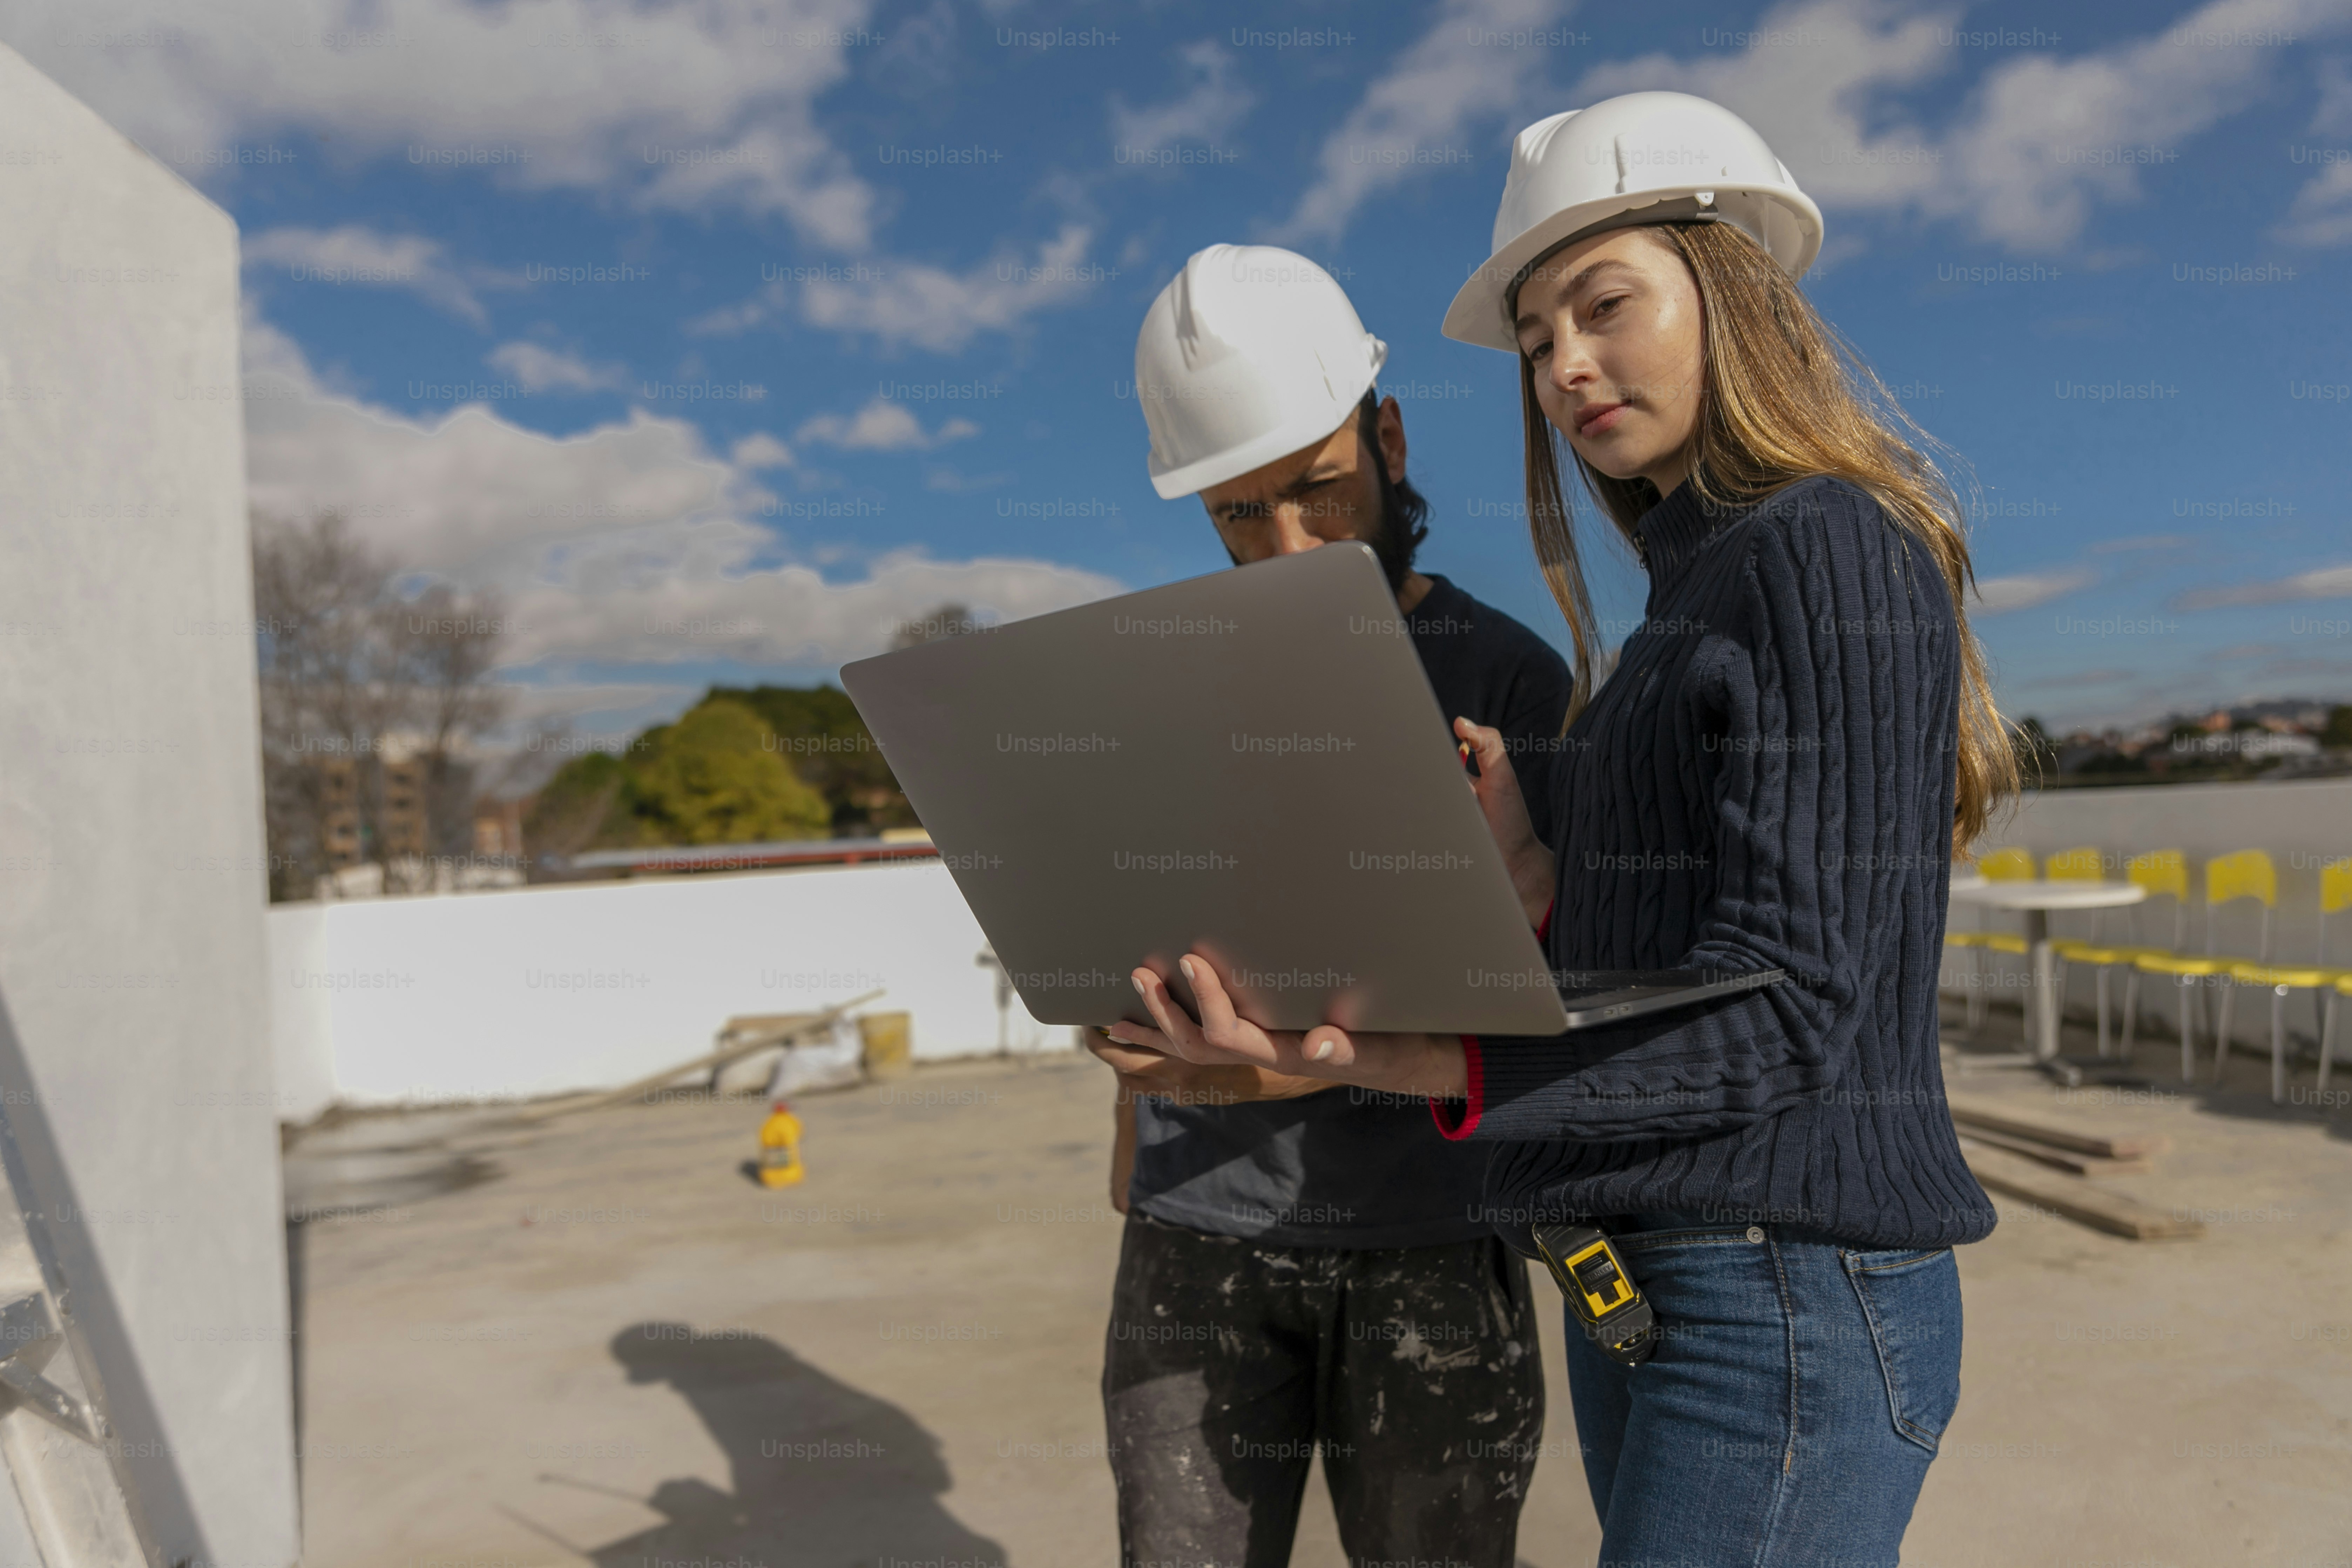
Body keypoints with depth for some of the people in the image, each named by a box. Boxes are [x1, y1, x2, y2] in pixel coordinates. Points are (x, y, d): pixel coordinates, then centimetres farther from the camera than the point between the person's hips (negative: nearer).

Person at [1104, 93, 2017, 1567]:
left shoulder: (1833, 555, -11)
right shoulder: (1691, 607, 15)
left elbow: (1779, 1014, -20)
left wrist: (1386, 1057, -28)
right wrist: (1535, 876, -3)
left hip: (1789, 1288, -8)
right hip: (1640, 1279, 9)